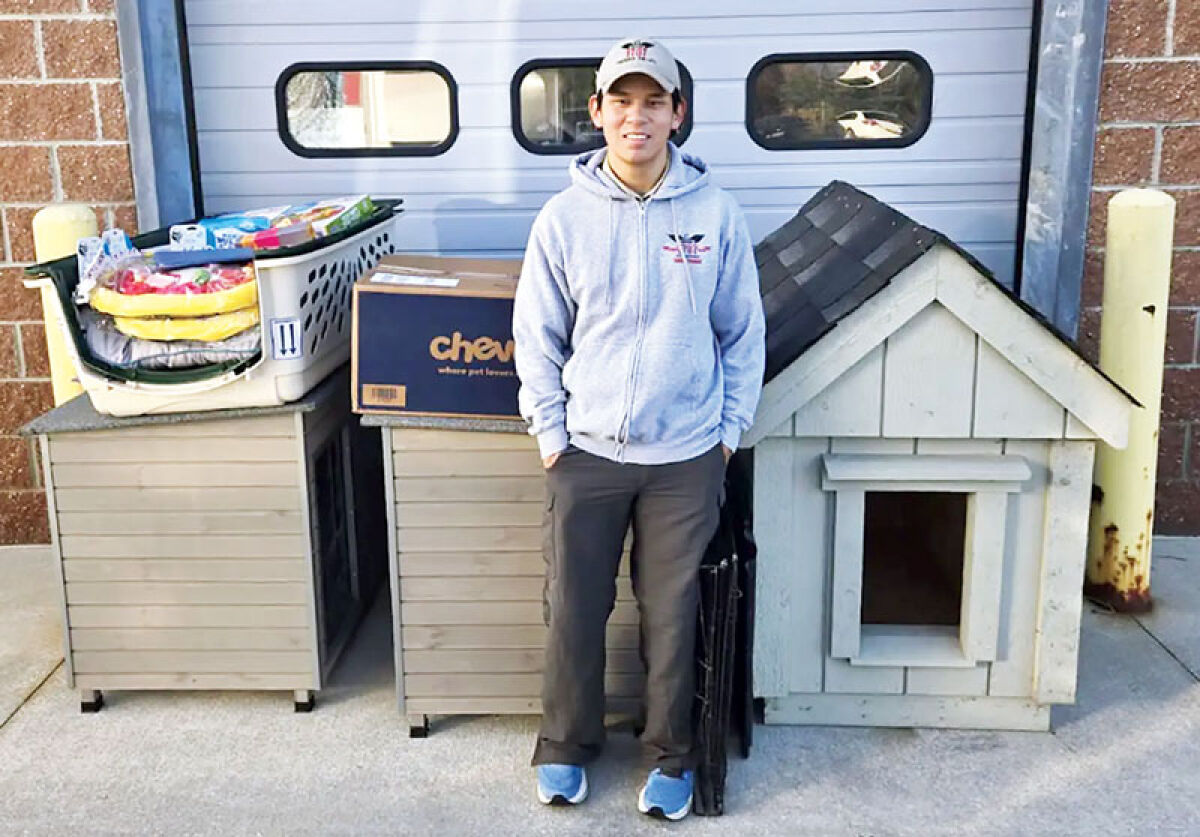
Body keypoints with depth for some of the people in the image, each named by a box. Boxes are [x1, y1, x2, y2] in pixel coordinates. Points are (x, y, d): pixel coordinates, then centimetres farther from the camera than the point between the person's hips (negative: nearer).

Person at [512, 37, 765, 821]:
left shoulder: (716, 213, -3)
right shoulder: (565, 217, -3)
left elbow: (743, 331, 3)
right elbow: (537, 337, 2)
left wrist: (731, 429, 1)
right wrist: (550, 432, -2)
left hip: (687, 455, 0)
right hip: (587, 451, 1)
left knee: (673, 615, 10)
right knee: (575, 610, 11)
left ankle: (671, 756, 31)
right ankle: (567, 745, 33)